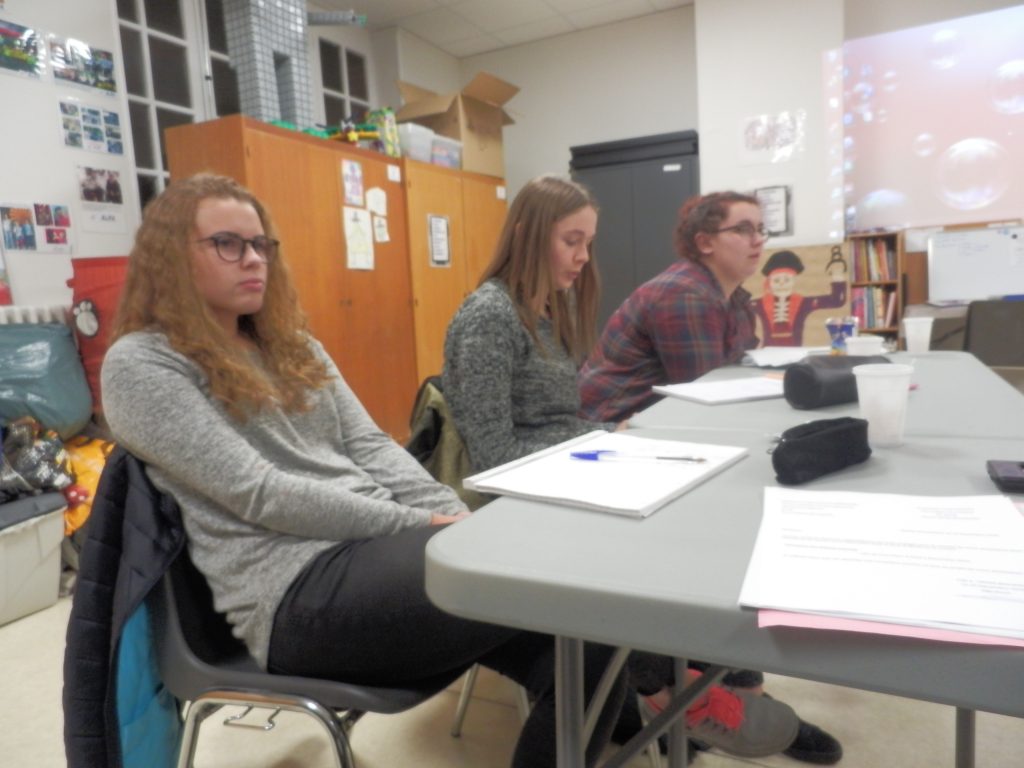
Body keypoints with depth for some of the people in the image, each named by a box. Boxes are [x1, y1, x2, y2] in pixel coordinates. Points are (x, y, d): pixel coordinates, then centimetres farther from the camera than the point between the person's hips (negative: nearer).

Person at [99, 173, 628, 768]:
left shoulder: (293, 347, 19)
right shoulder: (139, 364, -2)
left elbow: (370, 447, 12)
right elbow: (258, 493, -12)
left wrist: (456, 515, -5)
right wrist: (418, 526, -14)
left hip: (378, 542, 7)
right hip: (299, 587, -6)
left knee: (577, 642, -15)